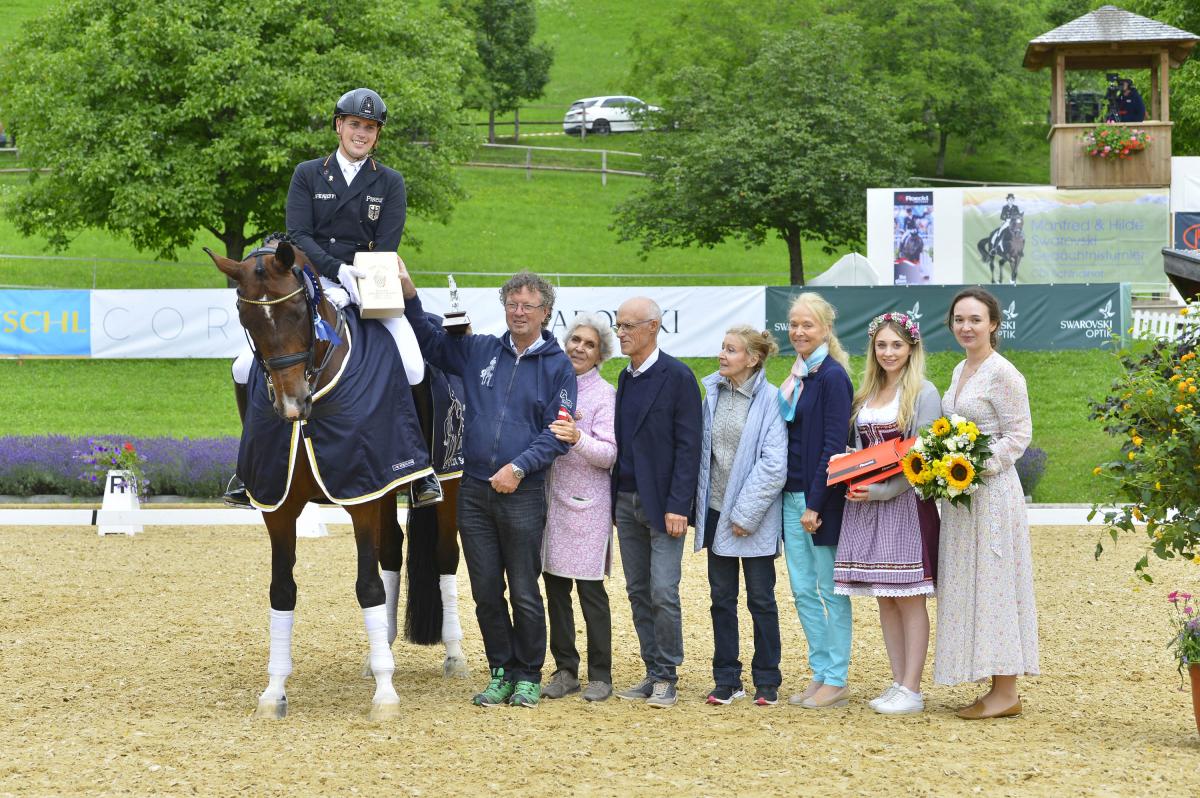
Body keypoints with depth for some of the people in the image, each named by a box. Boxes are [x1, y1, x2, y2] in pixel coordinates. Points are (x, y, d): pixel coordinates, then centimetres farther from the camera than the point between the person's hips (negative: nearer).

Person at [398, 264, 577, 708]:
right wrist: (408, 294, 5)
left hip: (523, 494, -3)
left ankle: (528, 677, 13)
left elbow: (556, 433, -6)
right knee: (486, 592, 7)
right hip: (475, 491, 3)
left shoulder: (557, 366, 0)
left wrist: (519, 466, -18)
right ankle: (501, 673, 17)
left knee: (524, 594, 1)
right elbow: (430, 341, 19)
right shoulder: (478, 351, 9)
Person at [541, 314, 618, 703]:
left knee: (591, 590, -2)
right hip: (552, 498, 5)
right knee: (555, 587, 7)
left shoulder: (604, 394, -3)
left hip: (587, 502, -5)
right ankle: (565, 669, 15)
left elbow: (609, 453, -11)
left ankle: (600, 674, 5)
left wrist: (578, 438, -27)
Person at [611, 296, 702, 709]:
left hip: (662, 503, -7)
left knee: (663, 593, -8)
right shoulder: (626, 378, 14)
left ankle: (667, 679, 0)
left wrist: (678, 505, -17)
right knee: (639, 593, 8)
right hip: (626, 500, 7)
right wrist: (614, 497, 9)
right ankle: (653, 672, 14)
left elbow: (688, 446, -12)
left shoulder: (677, 377, -9)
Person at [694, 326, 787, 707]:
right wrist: (701, 505, 5)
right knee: (722, 597, 9)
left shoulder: (770, 400, -11)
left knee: (761, 598, 3)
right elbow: (702, 451, 11)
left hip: (755, 517, -5)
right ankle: (726, 680, 16)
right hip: (717, 510, 5)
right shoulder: (712, 392, 6)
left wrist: (746, 514, -15)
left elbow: (774, 465, -14)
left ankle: (767, 681, 12)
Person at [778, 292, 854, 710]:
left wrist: (815, 503, -19)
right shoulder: (798, 376, 13)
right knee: (803, 590, 11)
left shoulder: (832, 377, -13)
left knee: (831, 590, -1)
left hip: (822, 498, -8)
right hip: (793, 495, 8)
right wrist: (794, 497, 11)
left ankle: (837, 680, 6)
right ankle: (820, 672, 18)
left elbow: (834, 445, -17)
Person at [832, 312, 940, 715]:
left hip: (905, 503, -6)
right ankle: (898, 683, 12)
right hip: (866, 505, 6)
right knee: (885, 599, 7)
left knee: (909, 598, -5)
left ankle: (911, 690, -3)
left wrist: (882, 490, -18)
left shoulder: (922, 393, -5)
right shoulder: (866, 394, 15)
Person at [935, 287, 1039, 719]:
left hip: (992, 489, -9)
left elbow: (1019, 435, -14)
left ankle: (1006, 692, -3)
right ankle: (1000, 691, 10)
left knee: (993, 582, -7)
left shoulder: (1002, 373, -11)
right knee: (967, 585, 7)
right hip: (961, 491, 9)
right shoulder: (960, 371, 15)